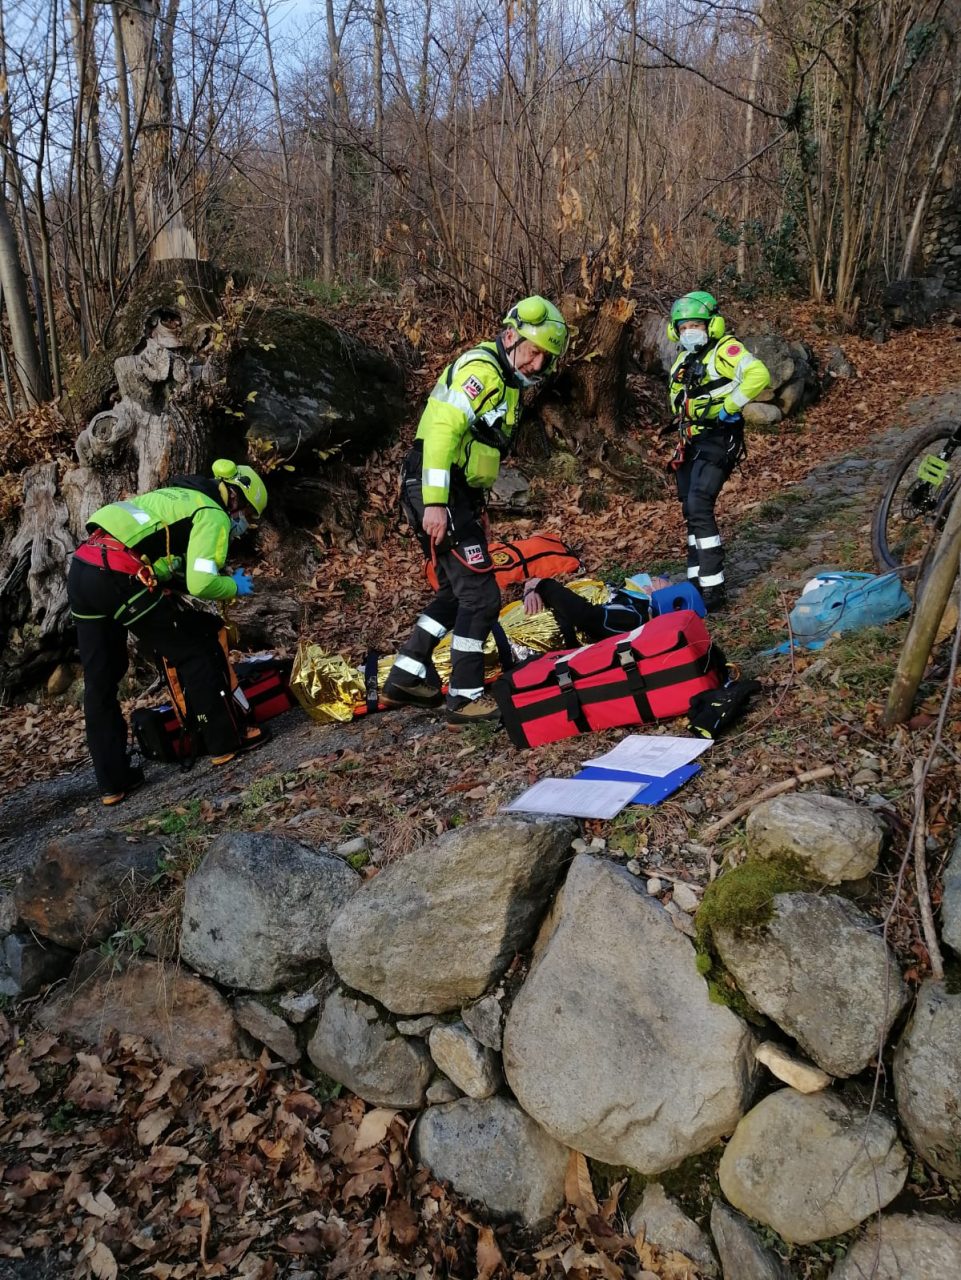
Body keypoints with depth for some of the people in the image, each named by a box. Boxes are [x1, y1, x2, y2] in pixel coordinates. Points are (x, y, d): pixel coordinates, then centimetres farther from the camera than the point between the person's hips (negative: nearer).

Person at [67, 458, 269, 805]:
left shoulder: (178, 497, 29)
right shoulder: (213, 515, 3)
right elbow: (202, 583, -10)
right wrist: (235, 586, 10)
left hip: (80, 570, 9)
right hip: (119, 577, -9)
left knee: (100, 683, 14)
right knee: (197, 649, 7)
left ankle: (112, 780, 21)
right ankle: (226, 740, 17)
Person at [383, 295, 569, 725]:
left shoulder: (504, 381, 21)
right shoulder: (481, 368, -11)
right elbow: (443, 428, -23)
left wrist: (477, 506, 25)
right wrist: (435, 503, -29)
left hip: (454, 495, 10)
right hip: (437, 494, -10)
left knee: (458, 591, 16)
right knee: (480, 595, -7)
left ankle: (406, 677, 22)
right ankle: (466, 698, 3)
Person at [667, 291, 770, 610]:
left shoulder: (725, 349, -10)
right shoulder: (683, 360, 16)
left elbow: (758, 374, -27)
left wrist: (730, 407, -22)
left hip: (717, 441, -9)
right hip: (691, 443, 9)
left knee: (699, 509, -18)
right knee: (691, 511, 11)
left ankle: (713, 589, -15)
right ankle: (697, 581, 21)